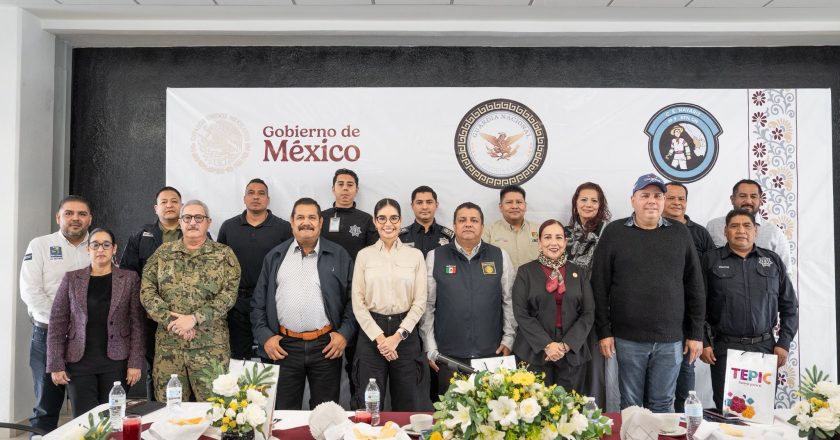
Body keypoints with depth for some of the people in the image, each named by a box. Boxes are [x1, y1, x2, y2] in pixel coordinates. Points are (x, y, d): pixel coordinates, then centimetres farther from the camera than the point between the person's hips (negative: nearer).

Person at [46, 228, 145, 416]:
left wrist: (135, 363, -6)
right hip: (80, 362, 1)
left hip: (116, 361, -1)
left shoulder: (130, 279, 3)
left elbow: (137, 324, 0)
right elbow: (57, 323, 5)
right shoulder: (71, 279, 6)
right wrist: (56, 365, -2)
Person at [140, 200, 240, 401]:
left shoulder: (224, 255, 2)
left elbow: (229, 294, -7)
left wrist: (194, 318, -15)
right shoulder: (163, 253, 10)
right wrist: (170, 320, -10)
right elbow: (147, 291, 3)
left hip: (211, 347, -2)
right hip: (168, 345, 2)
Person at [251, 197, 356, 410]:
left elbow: (352, 298, 4)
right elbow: (258, 301, 9)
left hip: (327, 345, -1)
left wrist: (345, 333, -5)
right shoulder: (275, 256, 8)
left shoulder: (339, 256, 4)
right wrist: (264, 336, -1)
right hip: (283, 346, 1)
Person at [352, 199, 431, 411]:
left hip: (405, 332, 0)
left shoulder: (415, 255, 3)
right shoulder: (364, 255, 3)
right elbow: (358, 302, 0)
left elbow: (420, 302, 0)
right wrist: (379, 337, -9)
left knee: (409, 405, 6)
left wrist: (397, 336, -9)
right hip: (371, 332, 0)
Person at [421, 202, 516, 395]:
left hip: (492, 354, 1)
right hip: (449, 356, 0)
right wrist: (430, 348, 1)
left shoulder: (500, 257, 5)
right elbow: (427, 305, 3)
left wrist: (508, 339, 4)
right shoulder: (435, 257, 2)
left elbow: (509, 301, 8)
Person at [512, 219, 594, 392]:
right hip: (534, 352, -2)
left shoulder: (579, 273, 9)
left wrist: (566, 345, -9)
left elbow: (588, 313, 4)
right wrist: (547, 345, -13)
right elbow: (521, 314, -4)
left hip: (573, 353, 2)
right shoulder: (526, 272, 3)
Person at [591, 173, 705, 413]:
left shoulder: (680, 233, 6)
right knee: (630, 405, 9)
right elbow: (600, 285, -1)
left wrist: (696, 333, 5)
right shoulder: (614, 232, 1)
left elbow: (694, 286, 8)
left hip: (671, 339, 1)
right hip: (628, 338, -1)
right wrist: (604, 331, -4)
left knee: (662, 406, 11)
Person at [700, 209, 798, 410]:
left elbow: (789, 306, 13)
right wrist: (703, 343, -4)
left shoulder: (773, 260, 10)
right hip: (725, 348, -2)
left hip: (765, 347, 2)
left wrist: (784, 343, 5)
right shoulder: (711, 260, 3)